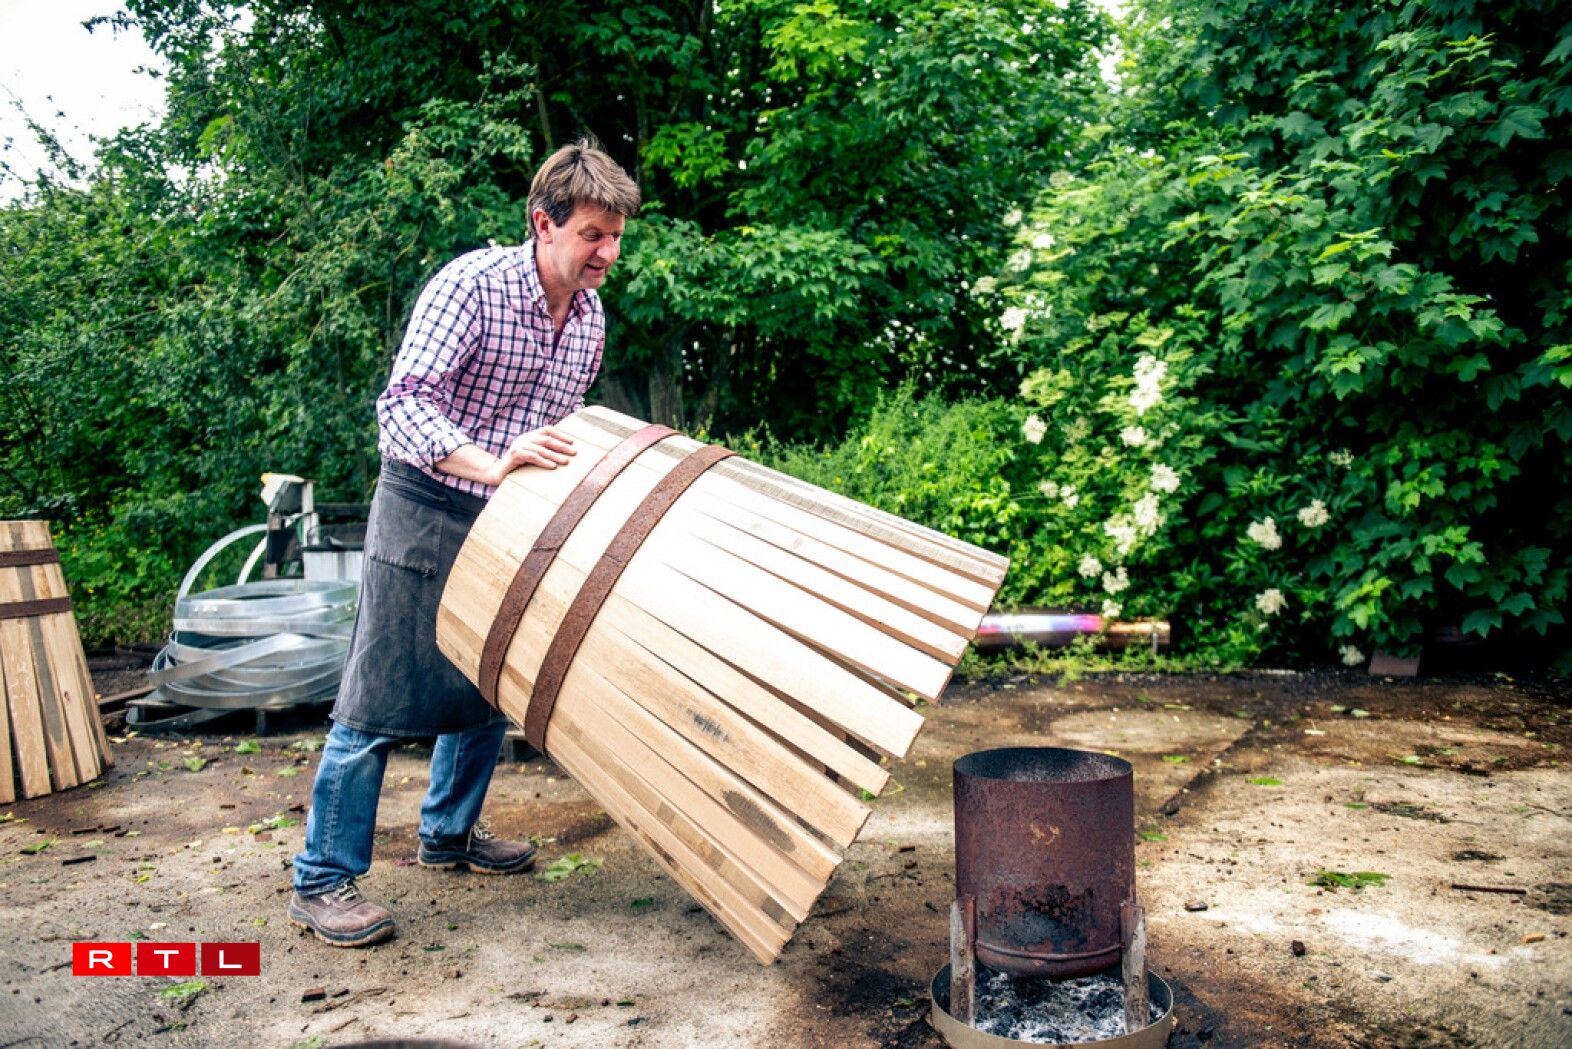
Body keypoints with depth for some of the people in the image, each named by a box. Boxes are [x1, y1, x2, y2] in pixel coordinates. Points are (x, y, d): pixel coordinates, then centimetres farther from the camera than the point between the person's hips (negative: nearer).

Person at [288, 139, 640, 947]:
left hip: (510, 521, 7)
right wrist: (489, 464, -41)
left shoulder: (591, 317, 3)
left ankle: (449, 834, 34)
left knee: (489, 686, 15)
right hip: (426, 510, -7)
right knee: (380, 700, -4)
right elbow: (404, 403, -27)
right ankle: (321, 881, 8)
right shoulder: (472, 283, -18)